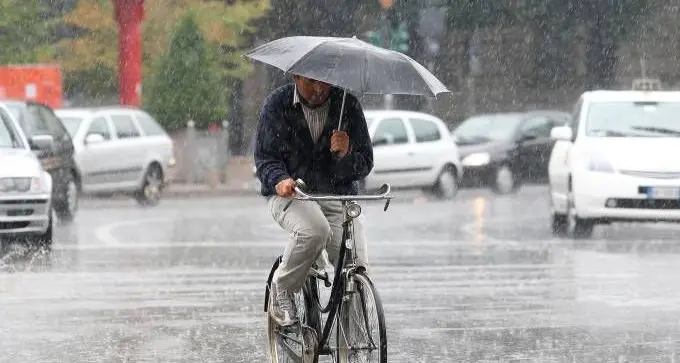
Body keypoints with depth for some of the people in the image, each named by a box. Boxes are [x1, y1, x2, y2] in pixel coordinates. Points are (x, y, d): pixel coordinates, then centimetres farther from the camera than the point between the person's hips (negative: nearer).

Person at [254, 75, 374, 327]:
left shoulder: (347, 105, 2)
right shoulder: (277, 104, -2)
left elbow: (364, 164, 4)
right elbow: (264, 157, 0)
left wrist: (345, 155, -20)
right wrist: (279, 180, -22)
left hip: (338, 195, 2)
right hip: (288, 194, -2)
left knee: (357, 267, -19)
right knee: (315, 230, -37)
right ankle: (282, 290, -12)